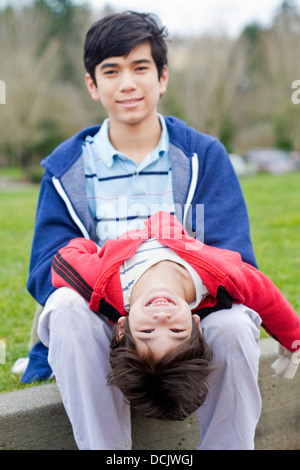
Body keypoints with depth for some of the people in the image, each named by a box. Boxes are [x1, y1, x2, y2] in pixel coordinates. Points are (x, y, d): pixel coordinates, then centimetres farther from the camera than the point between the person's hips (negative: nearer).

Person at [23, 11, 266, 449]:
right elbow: (47, 273, -2)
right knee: (67, 308, -31)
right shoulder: (65, 168, 7)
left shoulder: (205, 156, 5)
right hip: (104, 325, 1)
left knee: (232, 325, -32)